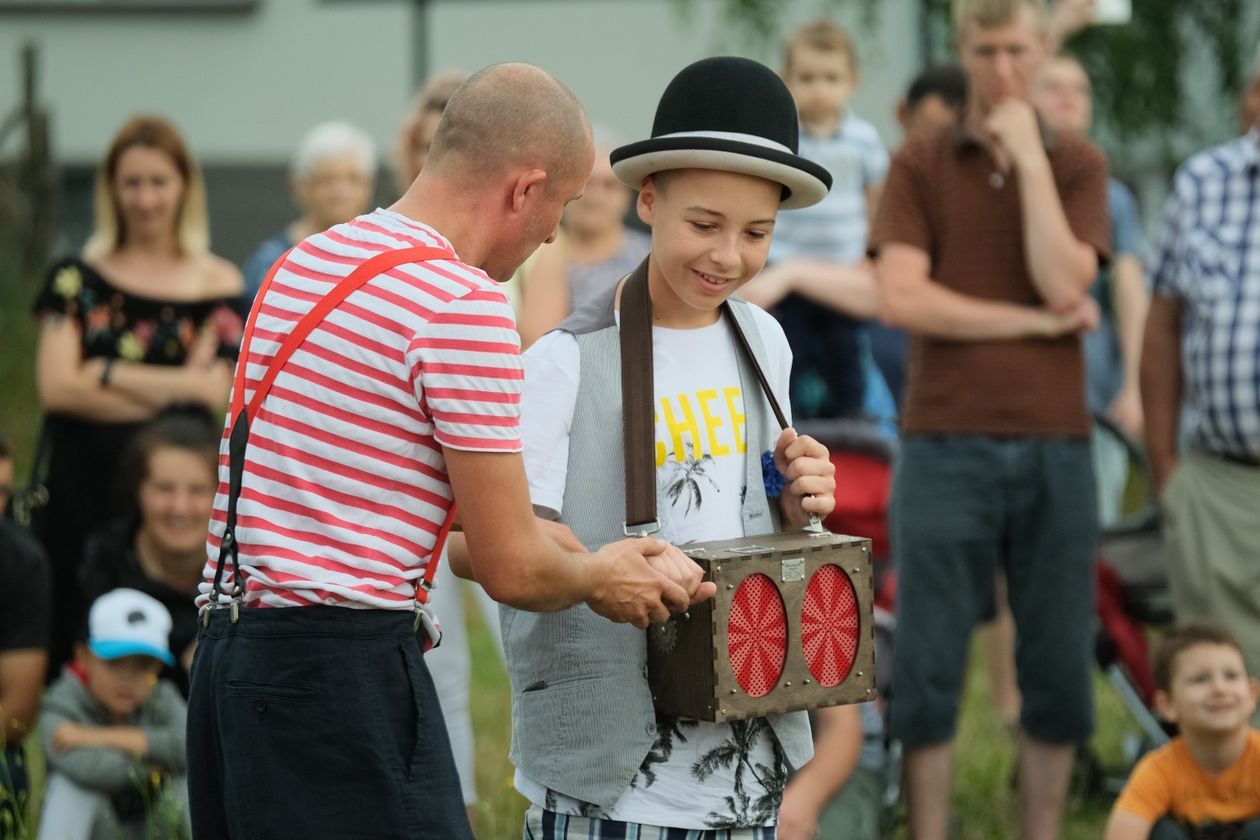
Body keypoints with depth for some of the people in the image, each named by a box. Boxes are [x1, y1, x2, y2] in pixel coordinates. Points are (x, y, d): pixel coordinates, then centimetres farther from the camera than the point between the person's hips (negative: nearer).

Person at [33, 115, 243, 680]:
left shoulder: (219, 285, 7)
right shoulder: (77, 278, 9)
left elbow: (213, 389, -5)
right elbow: (56, 387, -4)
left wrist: (105, 373, -7)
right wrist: (170, 391, -9)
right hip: (83, 488, 1)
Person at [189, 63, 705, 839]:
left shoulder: (306, 262, 15)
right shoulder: (466, 305, -12)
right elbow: (512, 571, -9)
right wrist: (597, 577, 13)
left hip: (227, 652, 9)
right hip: (347, 663, -9)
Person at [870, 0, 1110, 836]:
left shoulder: (1078, 164, 9)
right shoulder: (920, 166, 6)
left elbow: (1064, 284, -8)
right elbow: (903, 298, -7)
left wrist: (1029, 160, -7)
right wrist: (1035, 322, -7)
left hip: (1055, 445, 1)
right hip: (947, 444, -1)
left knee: (1058, 670, 4)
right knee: (927, 670, 0)